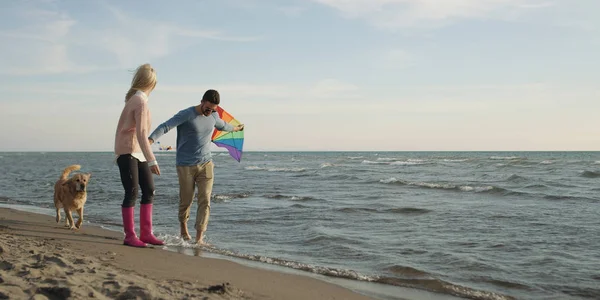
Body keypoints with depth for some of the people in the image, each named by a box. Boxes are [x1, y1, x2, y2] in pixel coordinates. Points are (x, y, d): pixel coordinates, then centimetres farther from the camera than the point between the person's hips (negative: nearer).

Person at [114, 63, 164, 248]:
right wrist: (152, 160, -27)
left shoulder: (135, 98, 10)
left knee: (149, 190, 6)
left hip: (138, 152, 9)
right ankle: (130, 236, -1)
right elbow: (141, 133, -24)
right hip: (128, 151, -9)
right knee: (132, 193, -7)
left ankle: (146, 233, 9)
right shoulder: (140, 101, -17)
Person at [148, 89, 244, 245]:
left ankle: (199, 237, -9)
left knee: (205, 200, -8)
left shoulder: (214, 116, 7)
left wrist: (235, 128, 50)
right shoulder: (186, 115, -12)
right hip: (185, 166, -4)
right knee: (186, 201, 5)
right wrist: (150, 140, -42)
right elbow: (165, 126, -25)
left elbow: (222, 125, 31)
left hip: (206, 164, 4)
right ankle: (183, 226, 32)